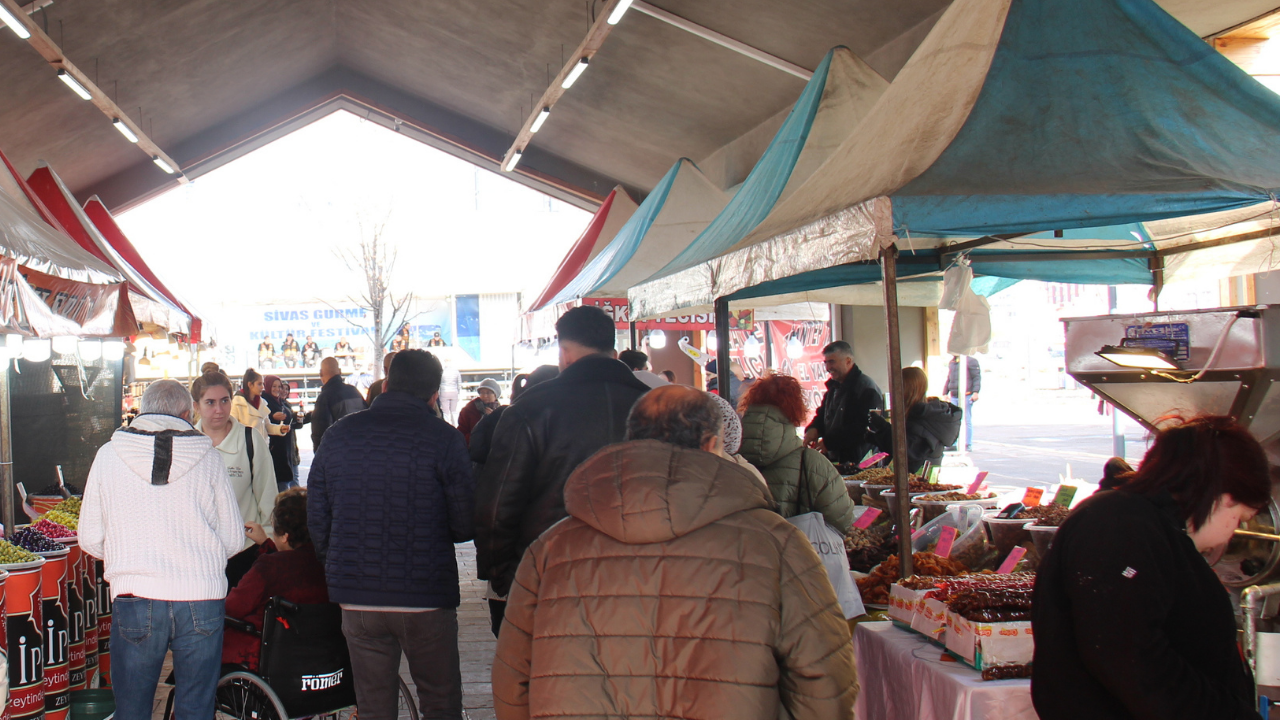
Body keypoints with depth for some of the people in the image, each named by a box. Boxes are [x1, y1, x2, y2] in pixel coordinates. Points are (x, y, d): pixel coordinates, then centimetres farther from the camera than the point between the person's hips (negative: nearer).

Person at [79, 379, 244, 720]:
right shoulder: (207, 456, 0)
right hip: (201, 601, 0)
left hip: (135, 601, 0)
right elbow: (233, 539, 4)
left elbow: (90, 540, 7)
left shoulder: (109, 454, 2)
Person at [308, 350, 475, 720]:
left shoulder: (338, 435, 2)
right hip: (427, 596, -3)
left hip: (357, 598, 3)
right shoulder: (444, 439, -9)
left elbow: (316, 519, 8)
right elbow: (465, 525, -8)